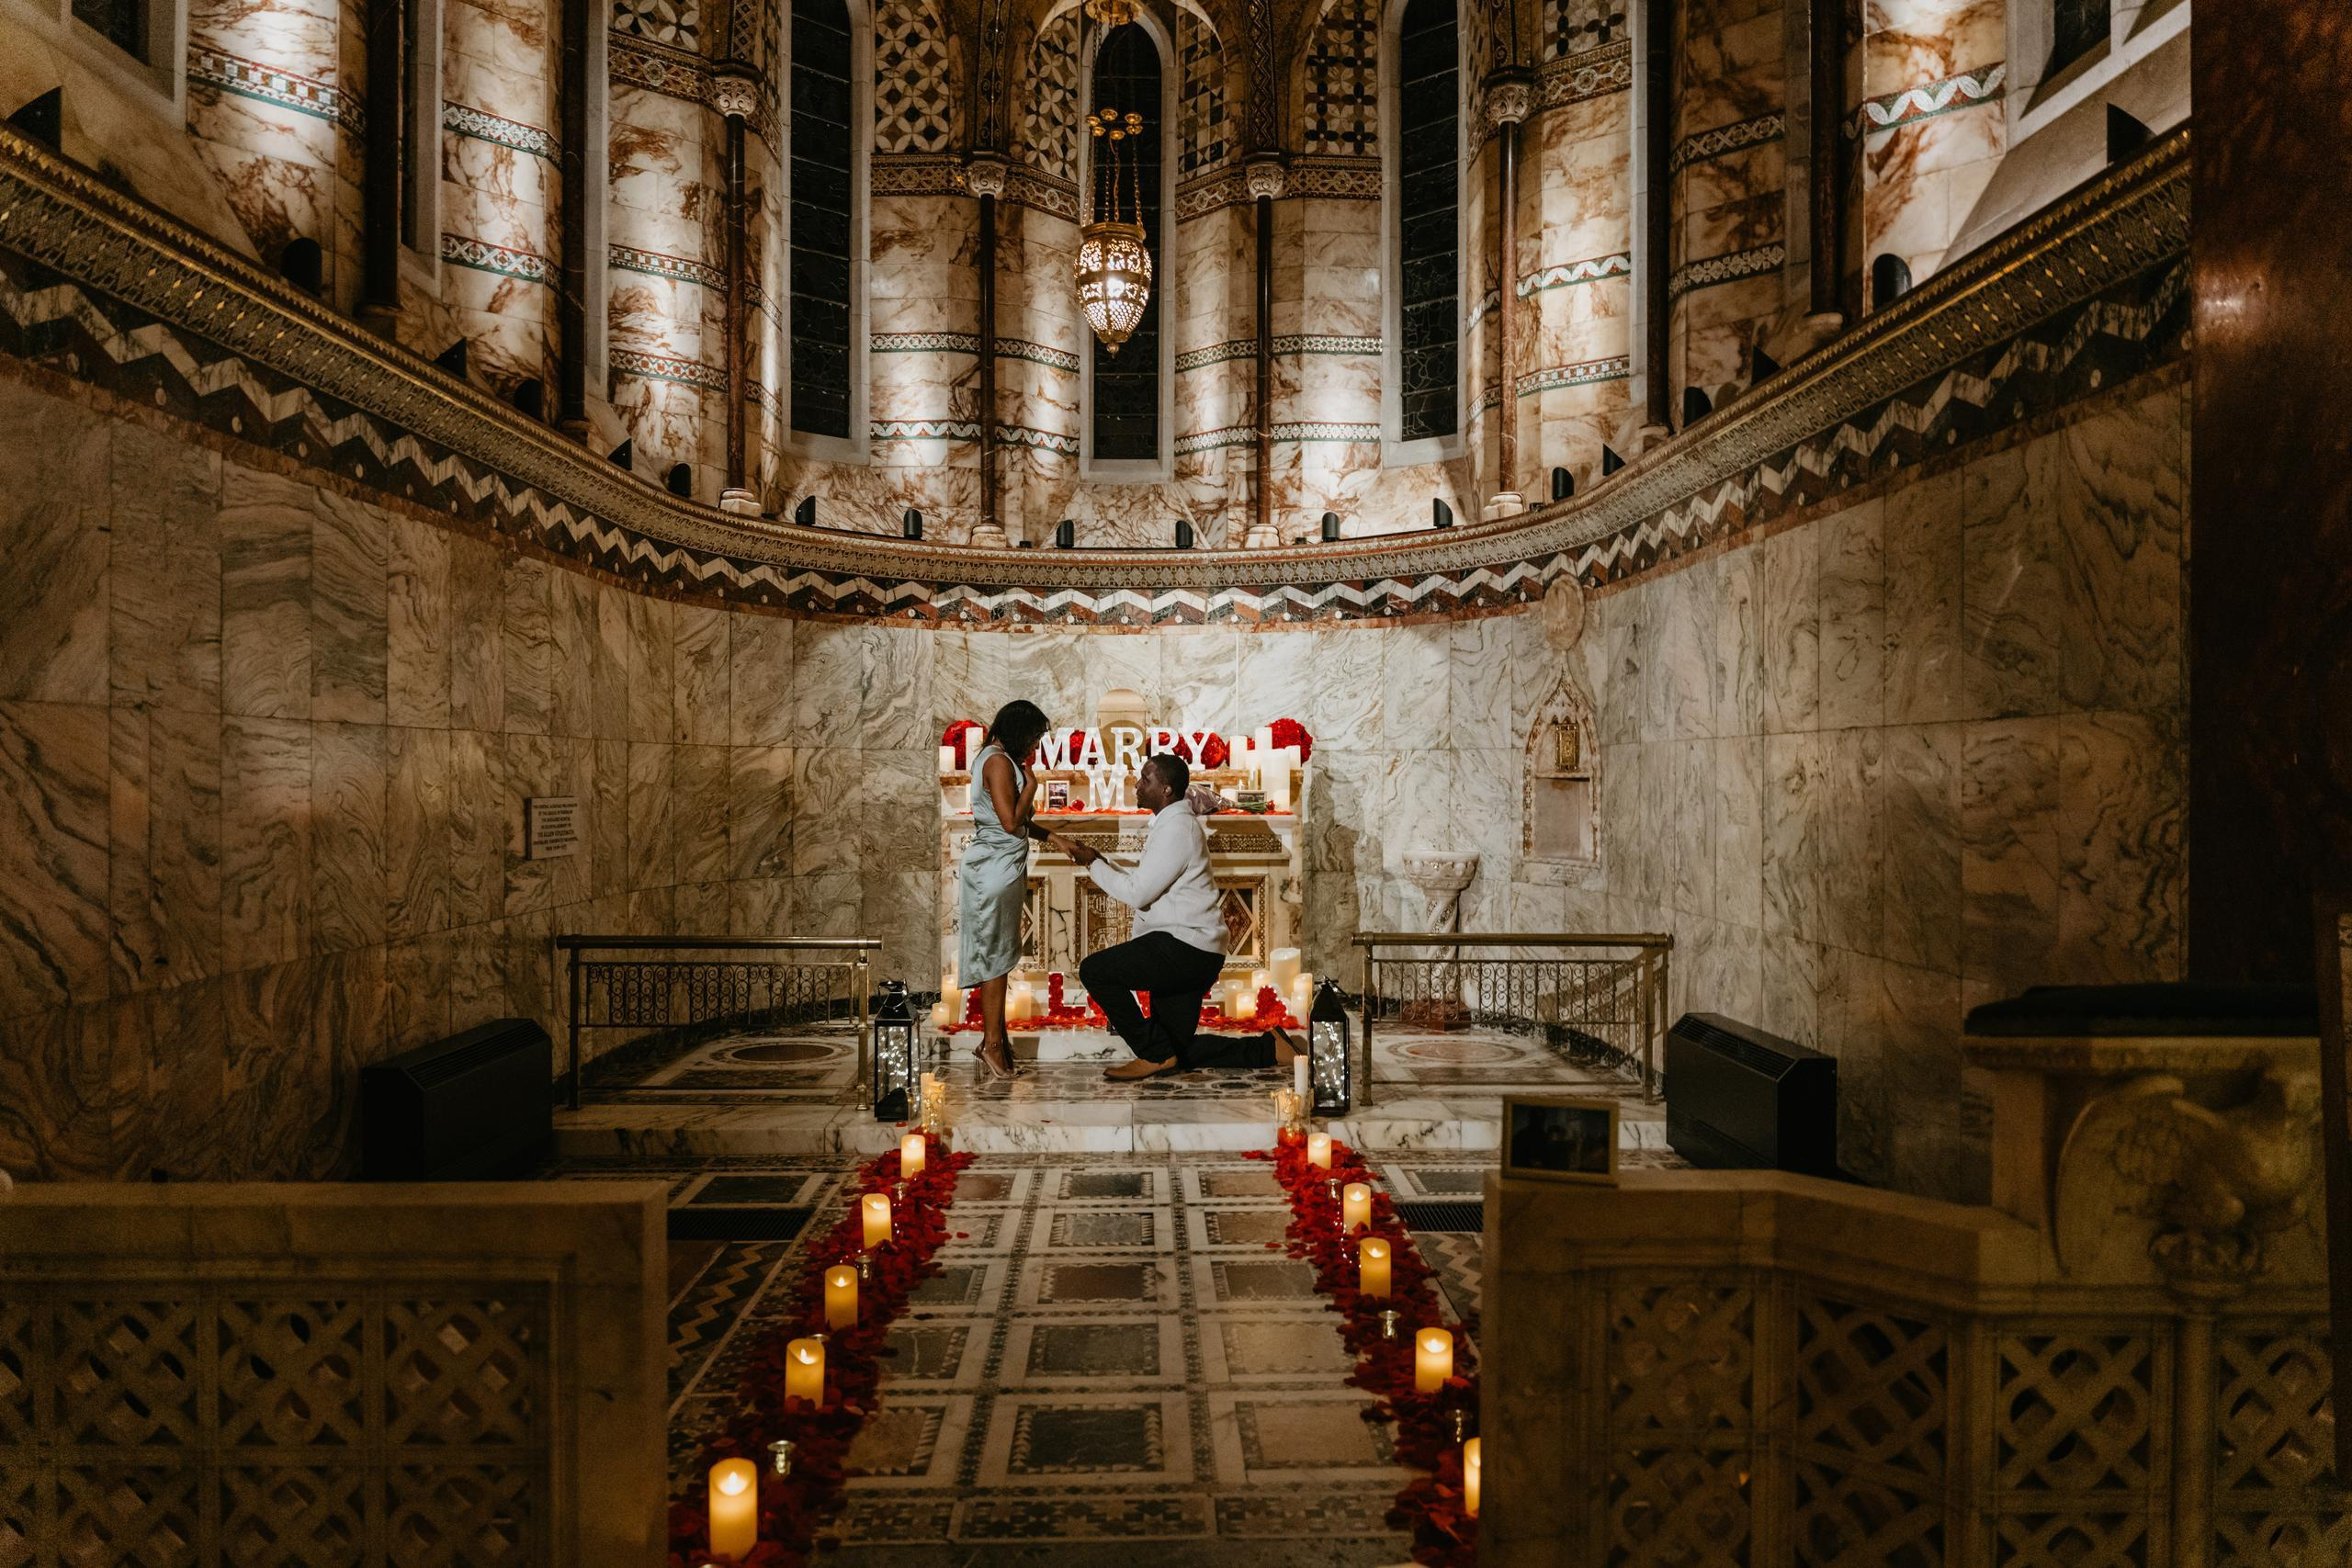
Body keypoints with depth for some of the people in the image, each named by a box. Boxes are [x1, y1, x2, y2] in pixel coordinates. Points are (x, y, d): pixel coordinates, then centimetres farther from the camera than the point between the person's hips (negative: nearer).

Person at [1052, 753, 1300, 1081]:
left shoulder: (1176, 828, -16)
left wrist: (1092, 863, -6)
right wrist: (1098, 858, 10)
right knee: (1177, 1049, 12)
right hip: (1190, 954, 10)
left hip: (1184, 948, -10)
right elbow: (1141, 883, 18)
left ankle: (1155, 1054, -6)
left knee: (1094, 970, -14)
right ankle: (1267, 1048, 15)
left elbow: (1137, 894, -18)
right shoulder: (1172, 823, 18)